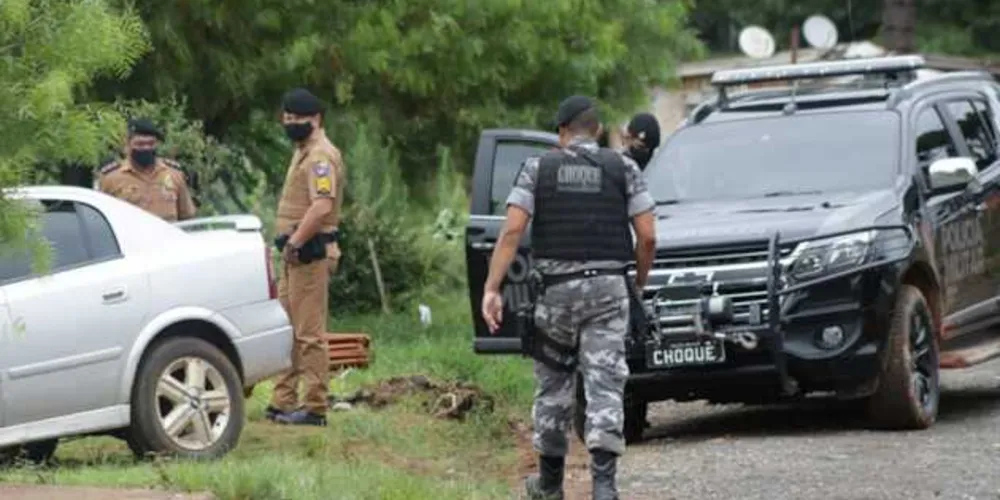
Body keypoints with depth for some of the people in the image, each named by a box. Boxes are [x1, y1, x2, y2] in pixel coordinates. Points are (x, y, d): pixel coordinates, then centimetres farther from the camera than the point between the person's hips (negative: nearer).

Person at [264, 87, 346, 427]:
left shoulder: (321, 157, -14)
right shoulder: (303, 153, 19)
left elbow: (321, 207, -26)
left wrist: (295, 243, -23)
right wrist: (289, 245, 14)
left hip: (309, 254, -11)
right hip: (295, 255, 11)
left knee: (309, 333, -9)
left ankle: (315, 408, -7)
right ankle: (283, 402, 20)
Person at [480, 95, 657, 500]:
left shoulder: (537, 168, 5)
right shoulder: (623, 168, 5)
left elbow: (512, 230, -6)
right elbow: (647, 237, -2)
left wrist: (492, 289, -8)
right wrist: (639, 284, 13)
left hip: (557, 287, 1)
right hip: (609, 287, -1)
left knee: (553, 383, 15)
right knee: (605, 383, -3)